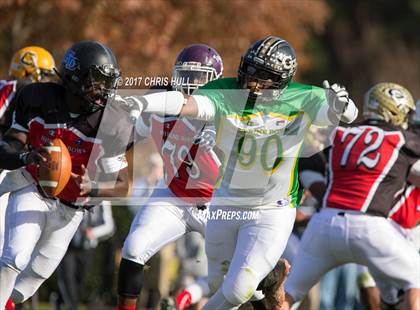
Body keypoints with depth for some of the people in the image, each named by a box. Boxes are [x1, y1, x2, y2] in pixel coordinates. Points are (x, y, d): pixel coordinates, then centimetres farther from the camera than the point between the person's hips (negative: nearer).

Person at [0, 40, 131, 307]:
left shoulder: (110, 124, -17)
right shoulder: (39, 100, -15)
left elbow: (122, 186, -11)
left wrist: (91, 188, -33)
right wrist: (26, 157, -39)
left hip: (69, 208, 2)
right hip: (31, 192, -2)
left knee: (34, 276, 8)